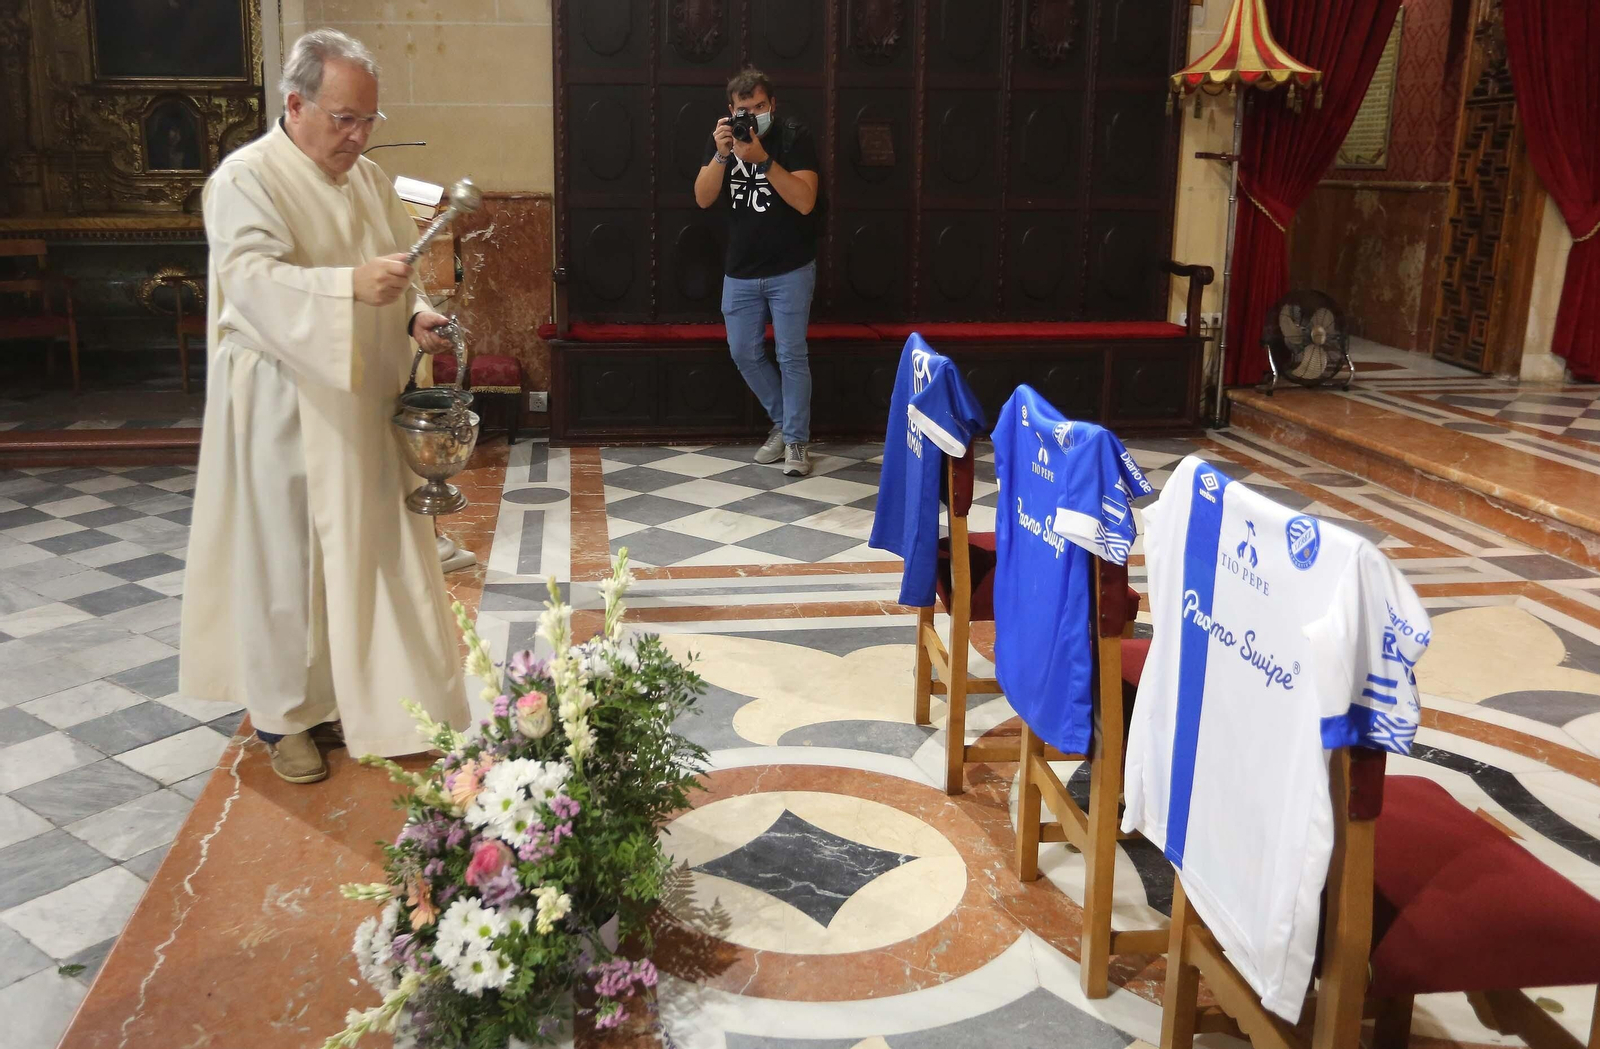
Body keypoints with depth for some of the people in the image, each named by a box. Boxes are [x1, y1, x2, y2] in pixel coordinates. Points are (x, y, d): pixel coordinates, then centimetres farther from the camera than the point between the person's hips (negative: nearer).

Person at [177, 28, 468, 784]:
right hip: (286, 407, -7)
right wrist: (351, 284, -38)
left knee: (370, 547, 11)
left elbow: (396, 272, 16)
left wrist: (416, 315, -6)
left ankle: (357, 694, 26)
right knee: (287, 555, 3)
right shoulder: (246, 177, -12)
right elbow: (252, 279, -25)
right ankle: (283, 712, 18)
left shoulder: (369, 178, 11)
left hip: (363, 404, 7)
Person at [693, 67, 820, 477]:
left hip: (790, 270, -5)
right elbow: (703, 198, -6)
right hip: (740, 271, 5)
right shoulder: (723, 138, 4)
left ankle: (796, 442, 8)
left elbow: (805, 201, -20)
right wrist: (722, 155, -22)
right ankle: (783, 423, 28)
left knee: (791, 356, -3)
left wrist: (762, 159, -28)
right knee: (744, 353, 9)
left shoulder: (794, 137, -9)